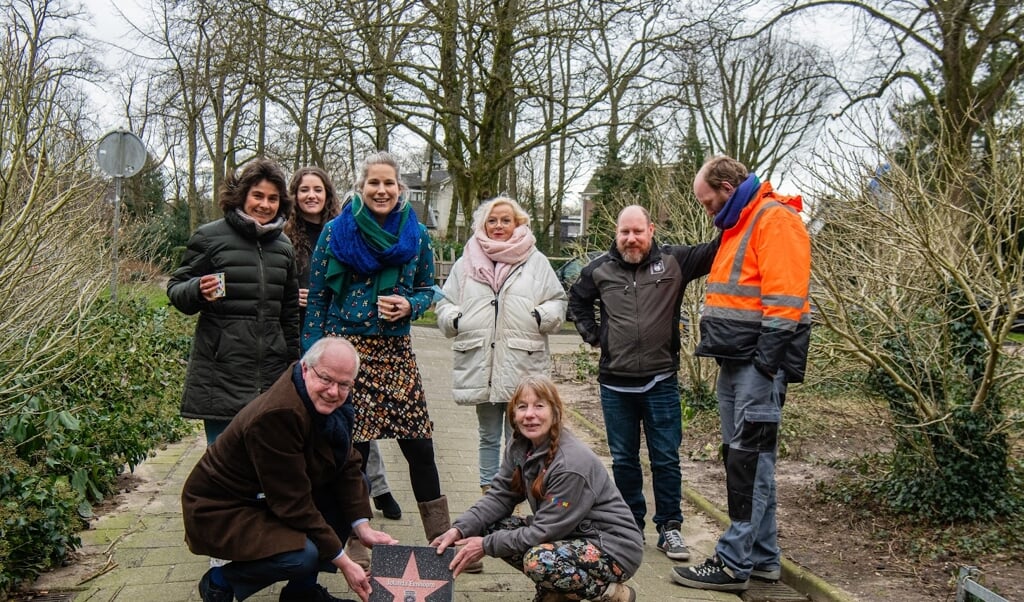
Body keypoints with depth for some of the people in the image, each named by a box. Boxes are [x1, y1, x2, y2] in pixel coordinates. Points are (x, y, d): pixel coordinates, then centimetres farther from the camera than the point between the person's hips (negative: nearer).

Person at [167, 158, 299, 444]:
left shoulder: (283, 245, 15)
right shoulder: (209, 236, 0)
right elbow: (176, 289, 3)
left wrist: (293, 363, 20)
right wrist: (199, 291, -20)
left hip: (272, 375, 4)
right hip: (222, 374, -4)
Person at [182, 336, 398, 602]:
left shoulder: (328, 402, -7)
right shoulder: (276, 415, -32)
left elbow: (347, 466, -1)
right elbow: (294, 504, -29)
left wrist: (363, 527, -12)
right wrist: (343, 563, -24)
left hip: (270, 499, 9)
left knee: (357, 486, -1)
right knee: (303, 555, -30)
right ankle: (220, 580, 0)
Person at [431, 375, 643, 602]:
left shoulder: (572, 463, -28)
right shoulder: (520, 448, -4)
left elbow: (545, 531, -24)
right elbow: (499, 496, -1)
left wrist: (487, 545, -19)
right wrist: (460, 529, -16)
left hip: (615, 548, -8)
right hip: (569, 534, 8)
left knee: (539, 561, -33)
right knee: (490, 526, -4)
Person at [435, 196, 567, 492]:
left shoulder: (536, 262, 6)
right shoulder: (466, 263, 11)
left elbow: (557, 302, 7)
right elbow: (444, 304, 13)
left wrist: (540, 316, -13)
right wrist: (456, 319, -7)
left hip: (522, 367, -2)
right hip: (480, 365, 3)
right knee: (488, 437, 15)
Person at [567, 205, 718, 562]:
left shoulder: (674, 261, -2)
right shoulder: (600, 270, 4)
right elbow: (577, 300, 22)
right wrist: (591, 333, 11)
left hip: (661, 382, -2)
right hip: (615, 384, 2)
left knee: (666, 459, 5)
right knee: (623, 460, 12)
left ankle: (669, 528, 18)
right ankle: (631, 526, 26)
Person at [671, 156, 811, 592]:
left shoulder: (775, 218, -10)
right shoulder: (739, 226, 21)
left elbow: (784, 294, -19)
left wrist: (767, 358, -23)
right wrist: (729, 357, 17)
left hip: (759, 360, -10)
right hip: (736, 360, 10)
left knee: (748, 459, -7)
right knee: (745, 457, 12)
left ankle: (734, 563, -2)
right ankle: (762, 556, 21)